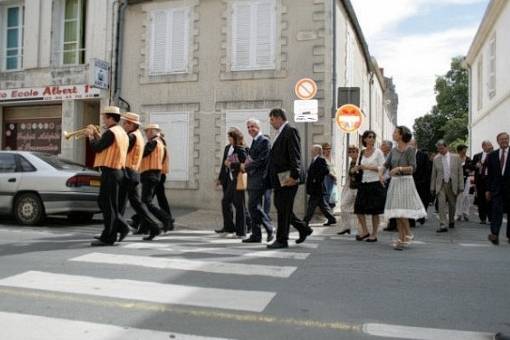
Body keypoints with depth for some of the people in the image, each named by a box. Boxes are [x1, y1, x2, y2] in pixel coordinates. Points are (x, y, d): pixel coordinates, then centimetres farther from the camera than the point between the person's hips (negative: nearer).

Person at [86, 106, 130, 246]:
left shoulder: (111, 132, -14)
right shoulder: (122, 133, 16)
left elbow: (97, 148, -14)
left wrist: (91, 136, 2)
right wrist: (97, 135, 14)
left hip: (110, 172, -9)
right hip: (118, 170, 9)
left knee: (108, 205, -3)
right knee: (104, 202, 17)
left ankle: (107, 238, 3)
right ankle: (122, 226, 14)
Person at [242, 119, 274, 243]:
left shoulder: (264, 141, -9)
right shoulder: (254, 142, 20)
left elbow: (262, 160, -18)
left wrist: (247, 167, -11)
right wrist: (246, 164, 2)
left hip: (259, 179, -9)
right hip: (252, 179, 9)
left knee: (254, 206, -13)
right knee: (253, 207, 8)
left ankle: (270, 228, 2)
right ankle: (256, 235, 13)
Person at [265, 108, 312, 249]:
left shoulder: (290, 132, -11)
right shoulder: (280, 133, 18)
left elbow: (295, 156, -18)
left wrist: (294, 176, -24)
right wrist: (272, 178, 18)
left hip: (288, 178, -10)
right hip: (279, 179, 10)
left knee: (284, 209, -3)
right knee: (280, 207, 14)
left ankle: (282, 240, 6)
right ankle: (304, 229, 26)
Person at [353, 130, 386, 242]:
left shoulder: (378, 152, -2)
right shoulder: (362, 153, 11)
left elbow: (382, 168, -7)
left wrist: (367, 167, -15)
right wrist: (358, 168, -1)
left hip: (375, 183, -5)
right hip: (364, 183, 5)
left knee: (374, 210, 0)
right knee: (358, 208, 1)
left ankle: (374, 234, 11)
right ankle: (365, 231, 17)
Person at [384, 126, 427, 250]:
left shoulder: (410, 149, -7)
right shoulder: (394, 150, 11)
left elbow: (412, 168, -13)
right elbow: (386, 165, 10)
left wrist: (399, 168, -25)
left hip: (405, 181, -6)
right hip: (394, 181, 6)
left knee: (402, 211, -11)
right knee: (397, 212, 6)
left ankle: (408, 233, 9)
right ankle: (401, 239, 12)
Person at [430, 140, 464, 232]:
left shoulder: (455, 157, 1)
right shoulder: (436, 159, 3)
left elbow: (460, 172, 1)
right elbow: (434, 174, 6)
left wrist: (461, 186, -3)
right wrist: (432, 187, 4)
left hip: (452, 184, 0)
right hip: (441, 185, 0)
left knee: (452, 205, 12)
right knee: (441, 205, -11)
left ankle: (451, 221, 35)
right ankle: (442, 226, -11)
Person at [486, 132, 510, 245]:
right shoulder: (492, 155, 8)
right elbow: (489, 174, 9)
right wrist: (488, 189, 6)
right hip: (497, 188, 1)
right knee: (497, 210, -9)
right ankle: (495, 235, -15)